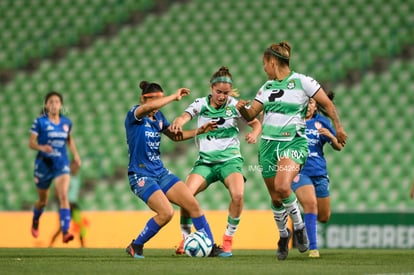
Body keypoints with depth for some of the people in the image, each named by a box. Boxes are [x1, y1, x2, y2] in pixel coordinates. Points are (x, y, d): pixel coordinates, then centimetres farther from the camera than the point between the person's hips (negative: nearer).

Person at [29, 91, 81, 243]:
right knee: (43, 200, 14)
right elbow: (31, 143, -9)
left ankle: (65, 232, -26)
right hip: (44, 164, -1)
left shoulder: (66, 122, 4)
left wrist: (75, 154, 10)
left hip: (62, 165, 1)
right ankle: (35, 222, 48)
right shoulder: (40, 121, -8)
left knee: (63, 196, -19)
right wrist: (41, 147, -29)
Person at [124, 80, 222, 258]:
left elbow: (175, 136, 22)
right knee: (166, 212, -23)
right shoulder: (134, 114, -11)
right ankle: (135, 247, -4)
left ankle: (210, 246, 6)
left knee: (192, 204, -3)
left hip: (160, 172, 7)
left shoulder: (158, 117, 10)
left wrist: (199, 131, 8)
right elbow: (148, 107, -34)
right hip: (140, 175, -7)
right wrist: (175, 97, -27)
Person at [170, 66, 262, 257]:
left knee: (238, 194, -29)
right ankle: (186, 239, -2)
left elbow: (256, 123, 7)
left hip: (230, 159, -1)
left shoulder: (234, 105, -2)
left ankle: (228, 239, -10)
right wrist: (178, 122, -44)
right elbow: (185, 116, -19)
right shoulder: (201, 104, -1)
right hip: (205, 161, 1)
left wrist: (254, 134, -17)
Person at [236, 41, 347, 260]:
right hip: (268, 144, 6)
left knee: (282, 186, -29)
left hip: (293, 143, -5)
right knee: (275, 197, 5)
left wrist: (338, 128, -1)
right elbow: (251, 115, 14)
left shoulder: (302, 81, -4)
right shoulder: (267, 87, 12)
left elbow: (327, 104, 1)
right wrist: (242, 108, -7)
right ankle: (283, 235, 27)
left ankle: (299, 226, -7)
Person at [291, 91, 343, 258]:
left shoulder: (322, 122, 7)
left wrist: (330, 136, -14)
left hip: (319, 173, 3)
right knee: (311, 203, -26)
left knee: (324, 217, 7)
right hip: (299, 171, -3)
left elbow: (338, 147, 7)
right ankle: (313, 247, -20)